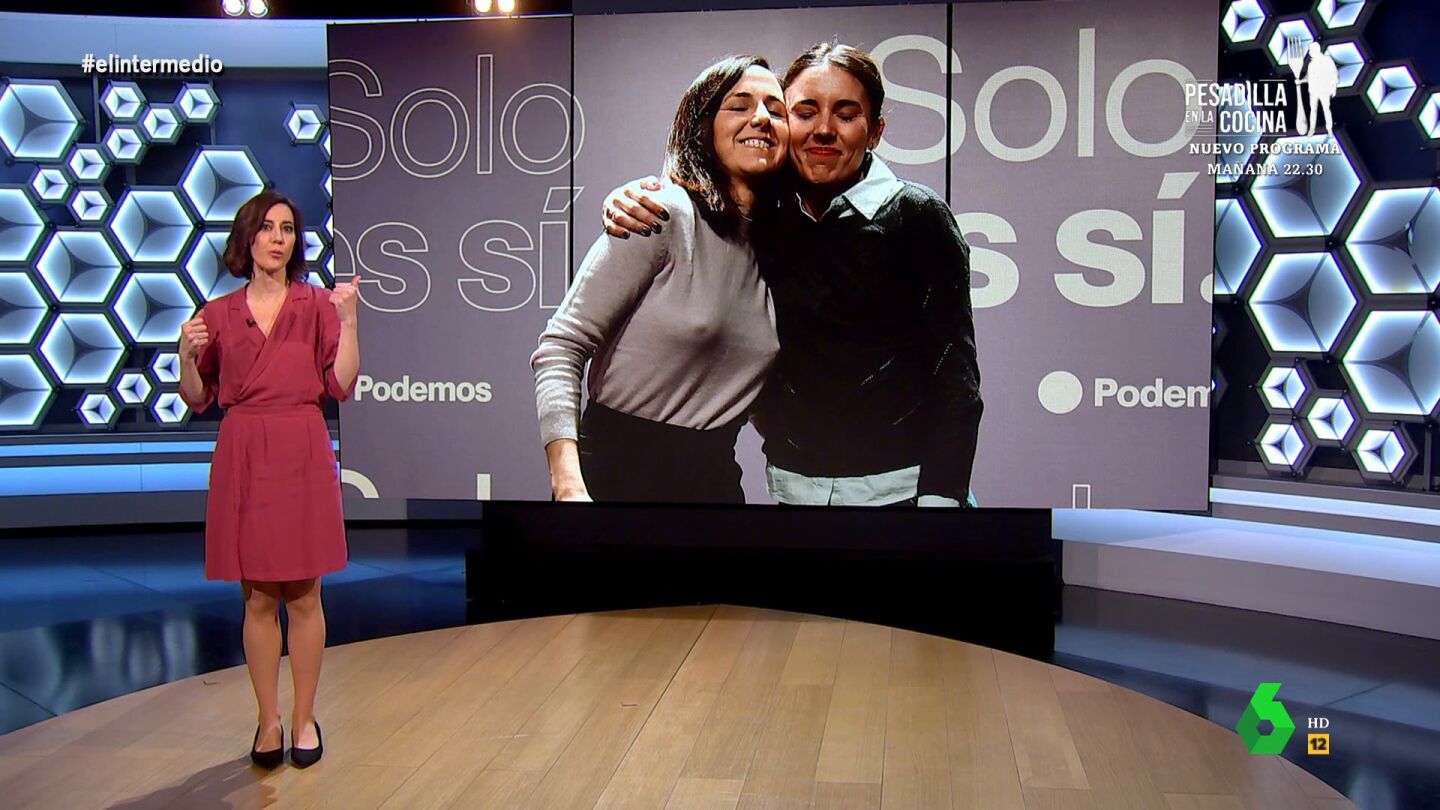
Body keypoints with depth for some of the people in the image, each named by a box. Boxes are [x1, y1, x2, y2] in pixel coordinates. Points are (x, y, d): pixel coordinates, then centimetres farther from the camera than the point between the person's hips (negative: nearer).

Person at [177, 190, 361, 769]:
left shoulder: (317, 304, 4)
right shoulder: (217, 315, 8)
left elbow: (341, 386, -2)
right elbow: (198, 400, 10)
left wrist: (348, 320, -11)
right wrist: (186, 356, -8)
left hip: (303, 457, -1)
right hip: (243, 459, 1)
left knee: (304, 597, 4)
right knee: (257, 599, 6)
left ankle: (304, 719, 16)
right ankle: (268, 721, 17)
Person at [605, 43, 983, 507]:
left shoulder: (917, 216, -8)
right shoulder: (764, 216, 3)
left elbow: (955, 377, -9)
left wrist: (940, 497, -16)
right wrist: (626, 203, -3)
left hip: (898, 485, -4)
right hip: (789, 481, 4)